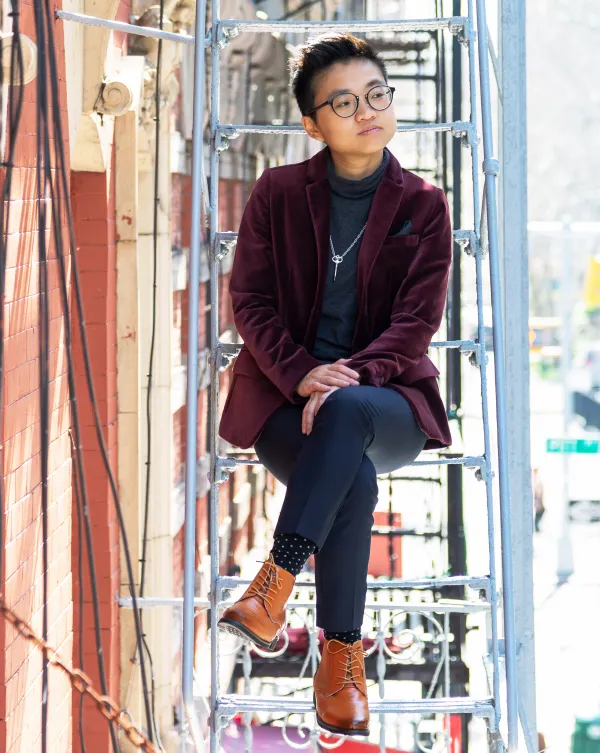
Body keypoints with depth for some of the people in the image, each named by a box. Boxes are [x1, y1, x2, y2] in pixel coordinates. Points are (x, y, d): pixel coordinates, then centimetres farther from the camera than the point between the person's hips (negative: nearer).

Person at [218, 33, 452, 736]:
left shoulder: (423, 206, 6)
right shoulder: (277, 193, 7)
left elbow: (417, 320, -2)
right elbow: (250, 301, 1)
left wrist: (349, 381, -20)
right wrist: (301, 374, -17)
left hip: (386, 397, 0)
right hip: (284, 395, 0)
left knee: (348, 414, -39)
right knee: (355, 478, -34)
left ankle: (273, 586, -41)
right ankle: (342, 658, -26)